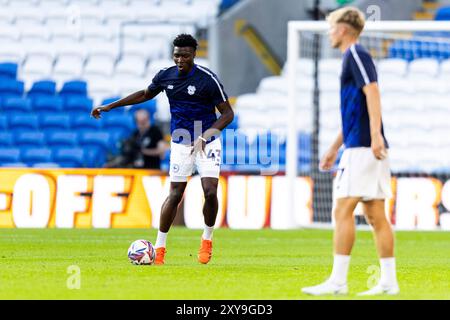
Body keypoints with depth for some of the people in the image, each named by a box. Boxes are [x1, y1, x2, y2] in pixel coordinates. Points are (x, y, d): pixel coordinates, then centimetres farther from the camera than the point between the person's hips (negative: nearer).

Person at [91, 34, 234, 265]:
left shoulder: (207, 79, -17)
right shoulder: (165, 76, -3)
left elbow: (228, 113, -14)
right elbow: (145, 94, 17)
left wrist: (207, 134, -30)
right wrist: (109, 107, 17)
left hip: (207, 142, -3)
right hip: (181, 143, 3)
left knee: (210, 192, -17)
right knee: (175, 194, -1)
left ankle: (207, 238, 8)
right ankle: (159, 247, 9)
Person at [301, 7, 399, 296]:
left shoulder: (356, 54, -6)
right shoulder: (353, 57, 24)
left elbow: (372, 93, -20)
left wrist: (375, 135, -29)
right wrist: (334, 148, 33)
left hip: (362, 147, -10)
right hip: (363, 147, 10)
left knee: (343, 210, -10)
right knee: (376, 215, 6)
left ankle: (338, 281, -12)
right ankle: (389, 280, 4)